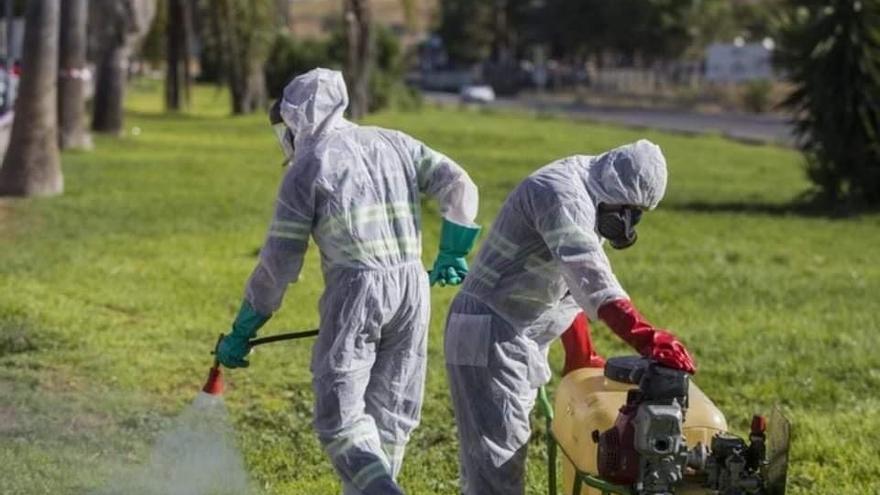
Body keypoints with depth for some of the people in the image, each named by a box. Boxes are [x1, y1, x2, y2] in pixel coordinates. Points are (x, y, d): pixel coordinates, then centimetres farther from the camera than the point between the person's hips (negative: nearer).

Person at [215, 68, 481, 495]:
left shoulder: (308, 166, 1)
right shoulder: (393, 144, 15)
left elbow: (279, 262, -1)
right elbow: (459, 186, 12)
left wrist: (241, 332, 6)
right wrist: (452, 253, 26)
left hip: (356, 288, -5)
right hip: (413, 286, 5)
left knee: (340, 416, -5)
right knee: (389, 414, 14)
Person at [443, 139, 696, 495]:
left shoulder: (588, 202, 12)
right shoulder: (561, 194, -21)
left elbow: (569, 280, 22)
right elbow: (591, 276, -36)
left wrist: (581, 356, 22)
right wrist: (643, 336, -46)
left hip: (519, 340, 11)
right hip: (490, 335, -11)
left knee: (497, 451, 15)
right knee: (497, 455, -15)